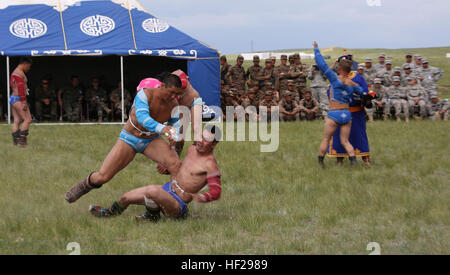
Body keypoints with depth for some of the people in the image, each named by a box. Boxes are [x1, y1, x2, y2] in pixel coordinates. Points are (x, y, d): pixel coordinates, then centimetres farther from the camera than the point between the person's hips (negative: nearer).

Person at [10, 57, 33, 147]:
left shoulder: (14, 72, 20)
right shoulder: (20, 73, -13)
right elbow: (21, 88, -20)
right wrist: (24, 102, -22)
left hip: (13, 98, 10)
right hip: (18, 99, -10)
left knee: (17, 121, 8)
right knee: (27, 119, -11)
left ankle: (15, 141, 5)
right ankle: (22, 140, -14)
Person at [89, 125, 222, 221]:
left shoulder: (210, 163, -21)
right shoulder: (192, 148, 6)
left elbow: (216, 192, -30)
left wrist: (194, 197, -42)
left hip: (178, 204, -9)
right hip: (167, 188, 9)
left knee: (151, 190, -35)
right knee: (126, 198, 14)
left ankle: (152, 215, -4)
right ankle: (109, 212, 46)